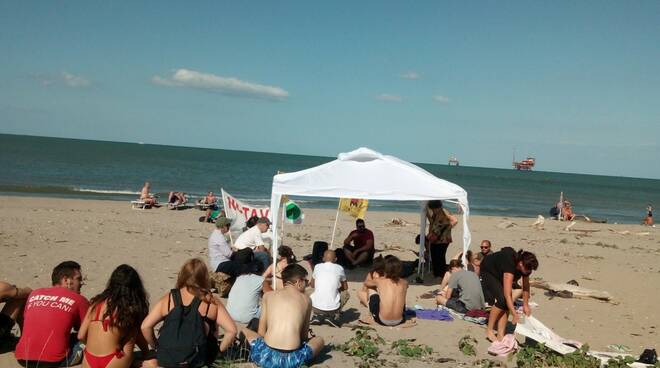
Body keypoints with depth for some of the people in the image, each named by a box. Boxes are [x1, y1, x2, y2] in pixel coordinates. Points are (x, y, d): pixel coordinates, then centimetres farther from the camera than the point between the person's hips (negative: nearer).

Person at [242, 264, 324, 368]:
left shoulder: (268, 295, 13)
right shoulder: (306, 299, 13)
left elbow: (261, 332, 15)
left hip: (266, 357, 0)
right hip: (293, 359, 0)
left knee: (244, 331, 30)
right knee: (319, 340, 31)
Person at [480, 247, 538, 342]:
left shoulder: (525, 267, -21)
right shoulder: (509, 264, -43)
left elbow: (526, 286, -2)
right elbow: (507, 294, -44)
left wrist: (525, 305, 2)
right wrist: (515, 315, -44)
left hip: (500, 275, 7)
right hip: (488, 273, -7)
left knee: (507, 304, -9)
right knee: (501, 299, -25)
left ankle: (500, 335, -6)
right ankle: (489, 331, -12)